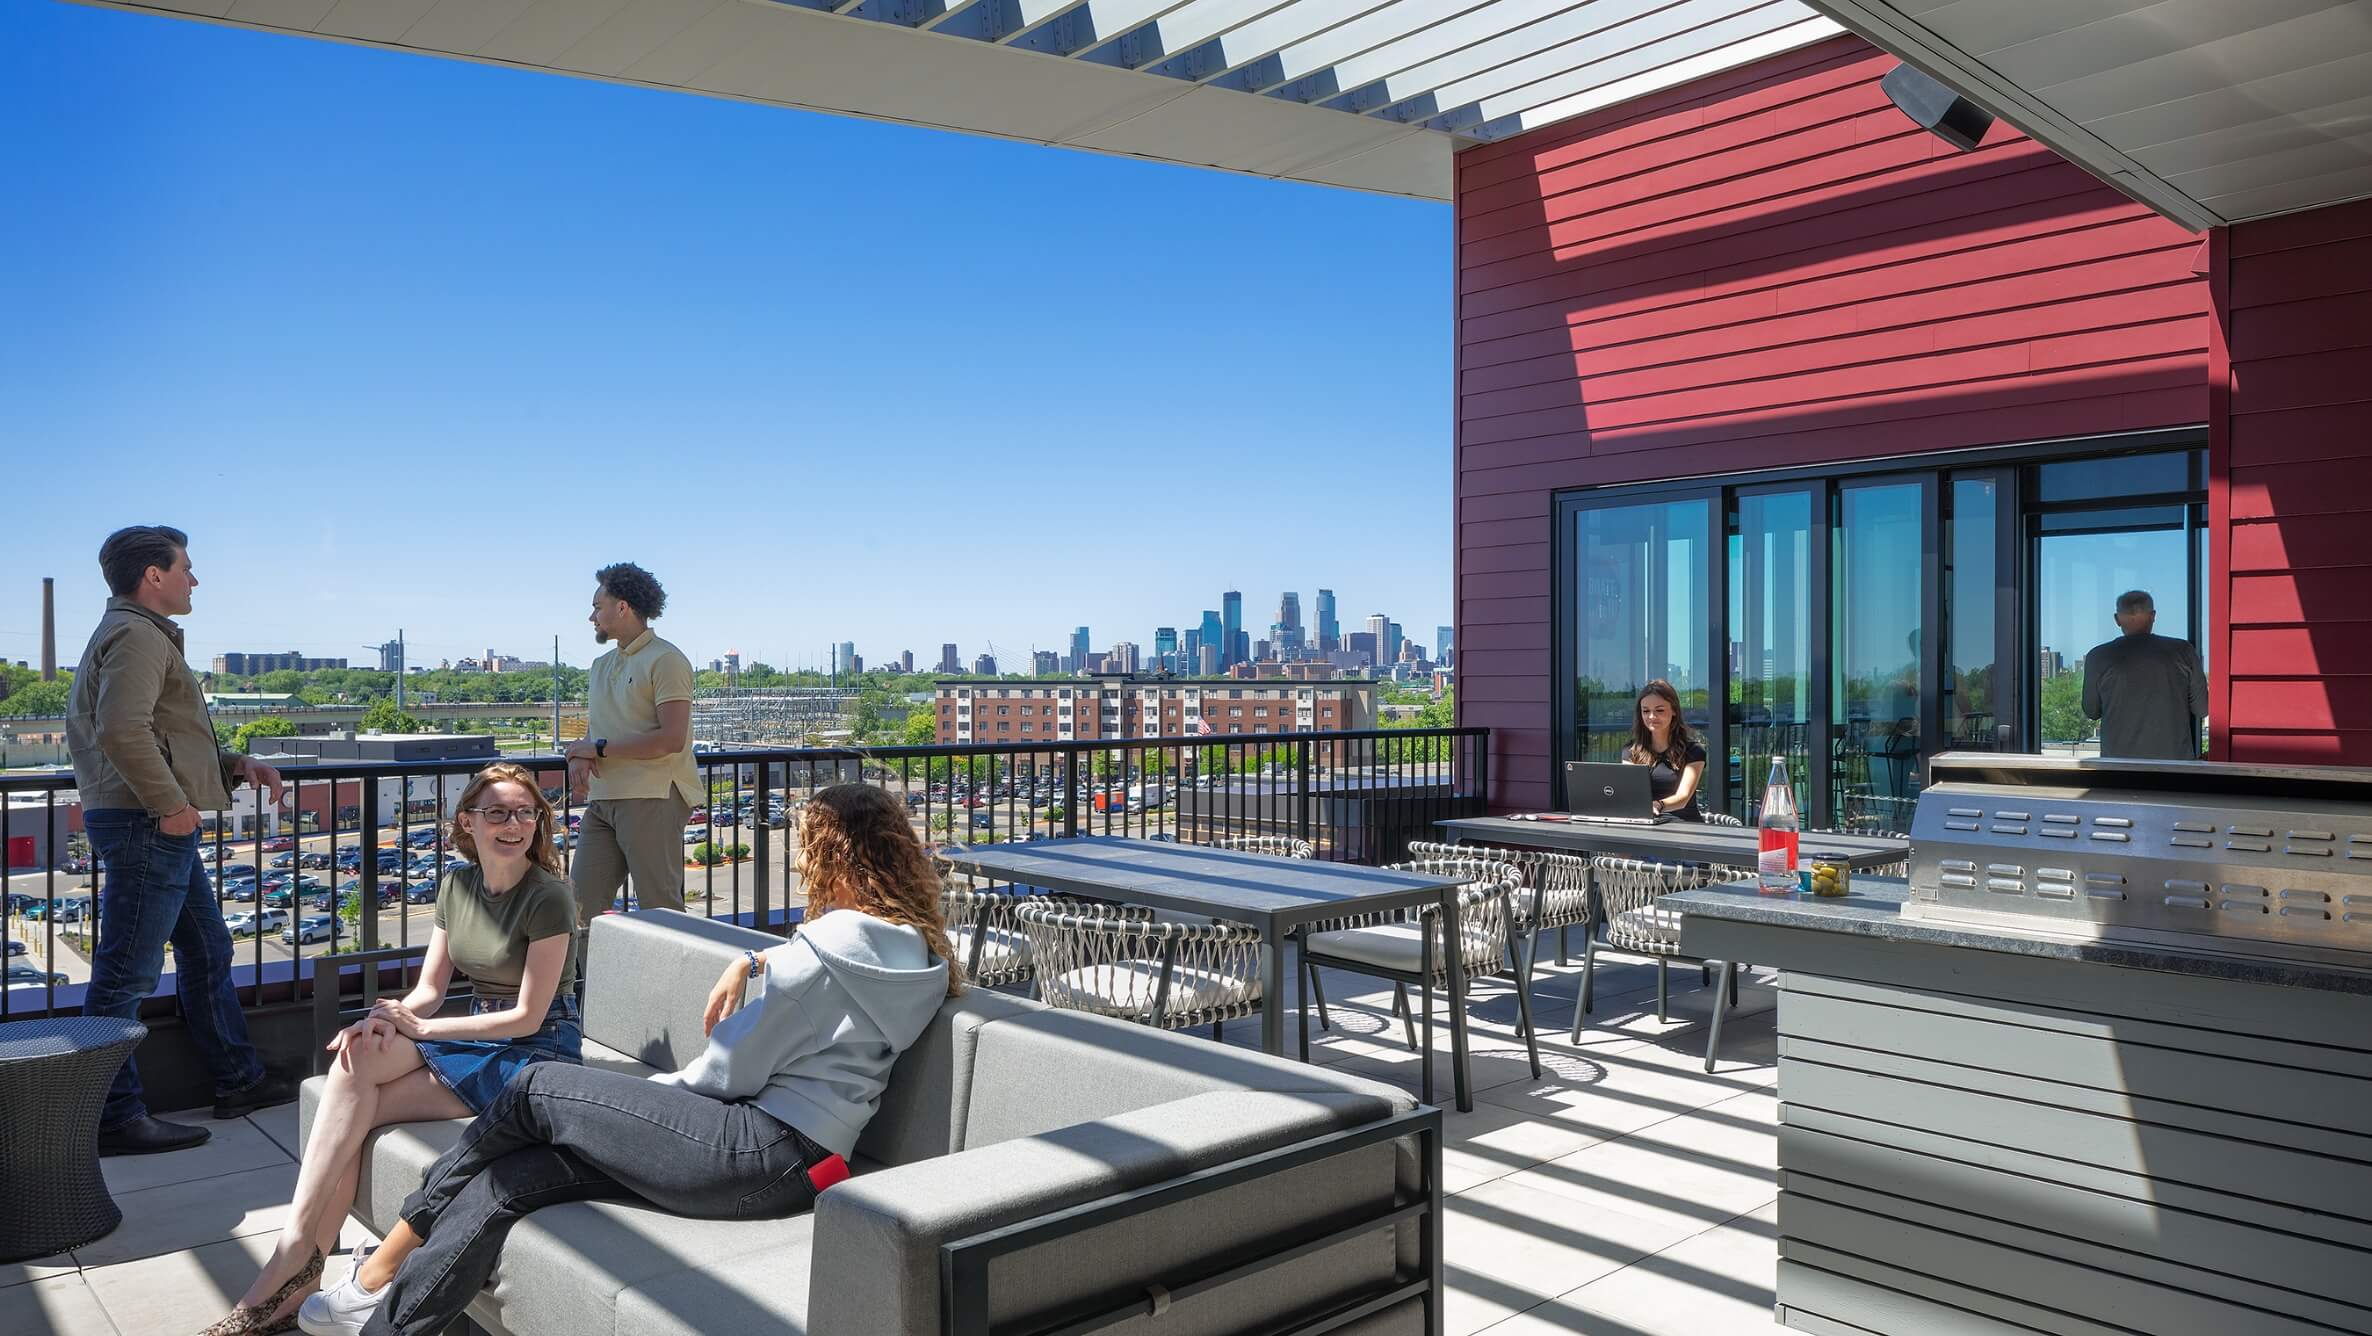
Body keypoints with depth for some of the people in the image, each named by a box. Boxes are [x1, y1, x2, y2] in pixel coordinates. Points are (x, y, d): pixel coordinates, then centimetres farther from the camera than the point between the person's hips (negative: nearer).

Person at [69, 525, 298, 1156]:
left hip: (162, 828, 11)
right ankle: (114, 1118, 3)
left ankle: (239, 1080, 28)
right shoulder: (137, 636, -13)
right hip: (145, 826, -11)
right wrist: (169, 803, -22)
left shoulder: (142, 636, 21)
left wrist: (236, 766, 15)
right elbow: (122, 731, -28)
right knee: (126, 974, -4)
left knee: (207, 952, 18)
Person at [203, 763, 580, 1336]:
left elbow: (527, 1017, -15)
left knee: (357, 1110, -19)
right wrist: (390, 1019, -14)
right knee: (358, 1054, -21)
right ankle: (301, 1267, -20)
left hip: (539, 1051, -7)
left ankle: (296, 1262, -8)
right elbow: (429, 989, 9)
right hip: (480, 1033, 7)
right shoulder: (457, 885, 8)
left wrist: (418, 1027, -13)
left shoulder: (546, 896, -15)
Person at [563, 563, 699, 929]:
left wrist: (599, 748, -11)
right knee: (581, 906, 4)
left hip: (652, 799, -8)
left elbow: (671, 739, -16)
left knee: (661, 909, -4)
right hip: (603, 801, 8)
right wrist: (579, 757, 1)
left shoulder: (665, 660, -7)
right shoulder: (601, 666, 21)